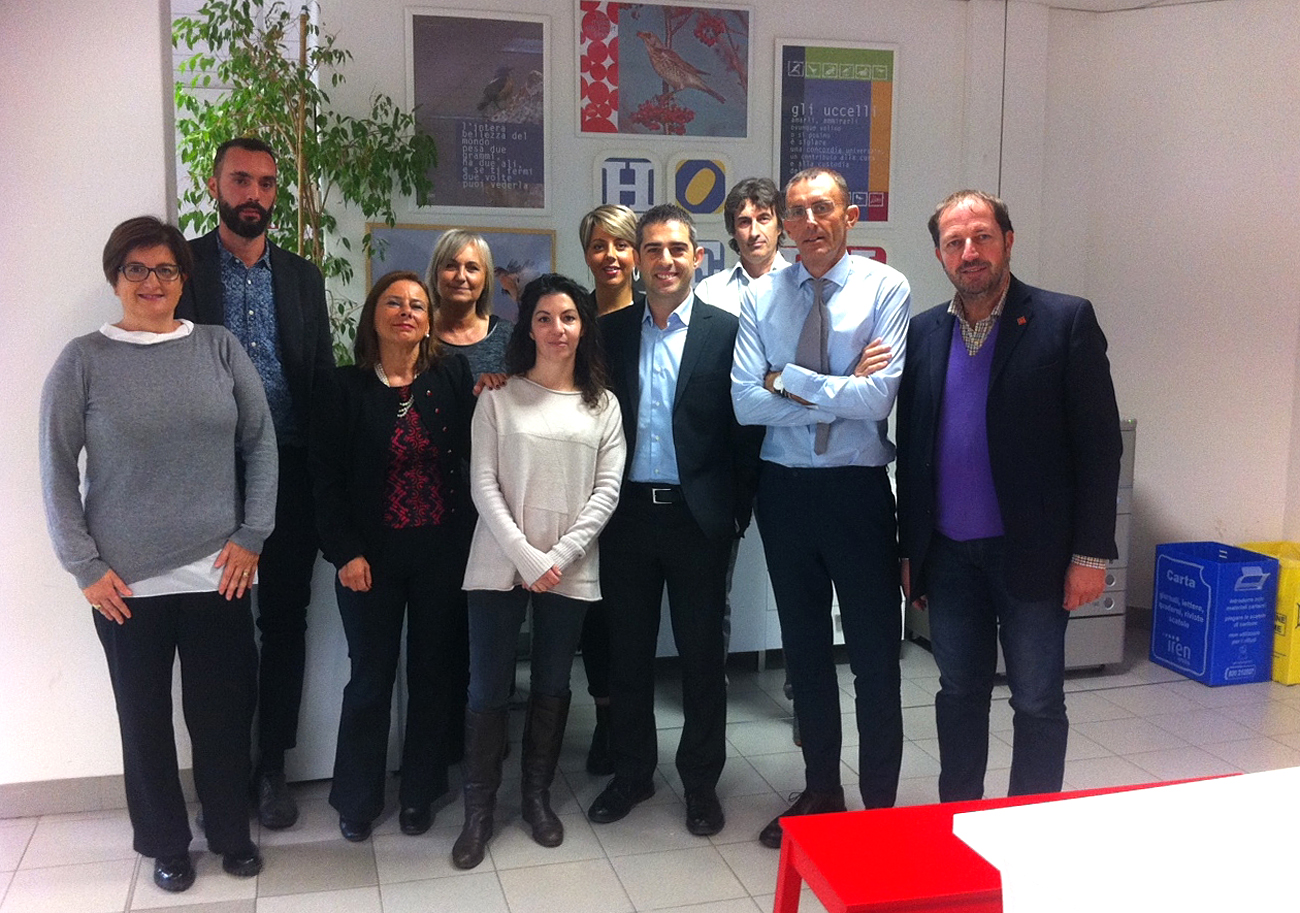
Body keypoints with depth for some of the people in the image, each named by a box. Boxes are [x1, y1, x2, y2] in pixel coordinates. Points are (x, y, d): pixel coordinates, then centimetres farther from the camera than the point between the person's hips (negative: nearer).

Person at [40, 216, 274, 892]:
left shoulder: (220, 348, 2)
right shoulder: (83, 361, -2)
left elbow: (261, 444, 4)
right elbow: (57, 470, -1)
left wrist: (251, 536, -1)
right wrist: (86, 568, -5)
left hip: (217, 575, 1)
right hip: (128, 583, -1)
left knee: (223, 713, 9)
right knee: (145, 718, 11)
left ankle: (231, 831, 31)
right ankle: (165, 843, 31)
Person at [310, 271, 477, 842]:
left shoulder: (453, 377, 2)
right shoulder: (347, 389, -1)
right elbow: (326, 478, -3)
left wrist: (483, 405, -16)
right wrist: (345, 553, -9)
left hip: (441, 552, 1)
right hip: (371, 555, -1)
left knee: (433, 672, 10)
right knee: (371, 677, 8)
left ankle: (419, 793, 27)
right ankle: (357, 799, 25)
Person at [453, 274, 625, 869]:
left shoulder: (602, 405, 8)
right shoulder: (499, 398, 2)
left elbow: (606, 490, 1)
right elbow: (483, 485, -4)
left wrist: (560, 556, -10)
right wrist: (527, 557, -13)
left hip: (569, 569, 2)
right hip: (501, 565, -2)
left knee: (552, 687, 11)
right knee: (488, 689, 1)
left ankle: (537, 797, 28)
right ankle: (479, 810, 16)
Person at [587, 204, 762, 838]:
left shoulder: (726, 332, -2)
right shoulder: (610, 331, 7)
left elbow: (744, 428, -3)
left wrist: (738, 512, -7)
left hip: (697, 515, -2)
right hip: (629, 513, 3)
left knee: (702, 654, 8)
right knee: (628, 651, 12)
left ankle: (701, 781, 25)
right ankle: (632, 773, 29)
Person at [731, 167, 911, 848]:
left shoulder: (885, 288, -6)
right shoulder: (761, 296, 3)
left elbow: (881, 396, -18)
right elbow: (745, 402, -8)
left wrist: (790, 379, -12)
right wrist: (839, 395, -14)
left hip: (858, 488, -3)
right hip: (784, 487, 4)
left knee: (875, 654, 5)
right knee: (804, 649, 16)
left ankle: (880, 802, 23)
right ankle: (821, 790, 33)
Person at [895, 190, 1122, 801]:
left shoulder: (1066, 321, -6)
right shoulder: (924, 332, 7)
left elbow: (1099, 442, -7)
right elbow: (910, 446, 10)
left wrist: (1091, 554, -10)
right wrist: (909, 550, 9)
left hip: (1030, 552, -4)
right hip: (948, 554, 4)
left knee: (1038, 704, 6)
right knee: (959, 694, 15)